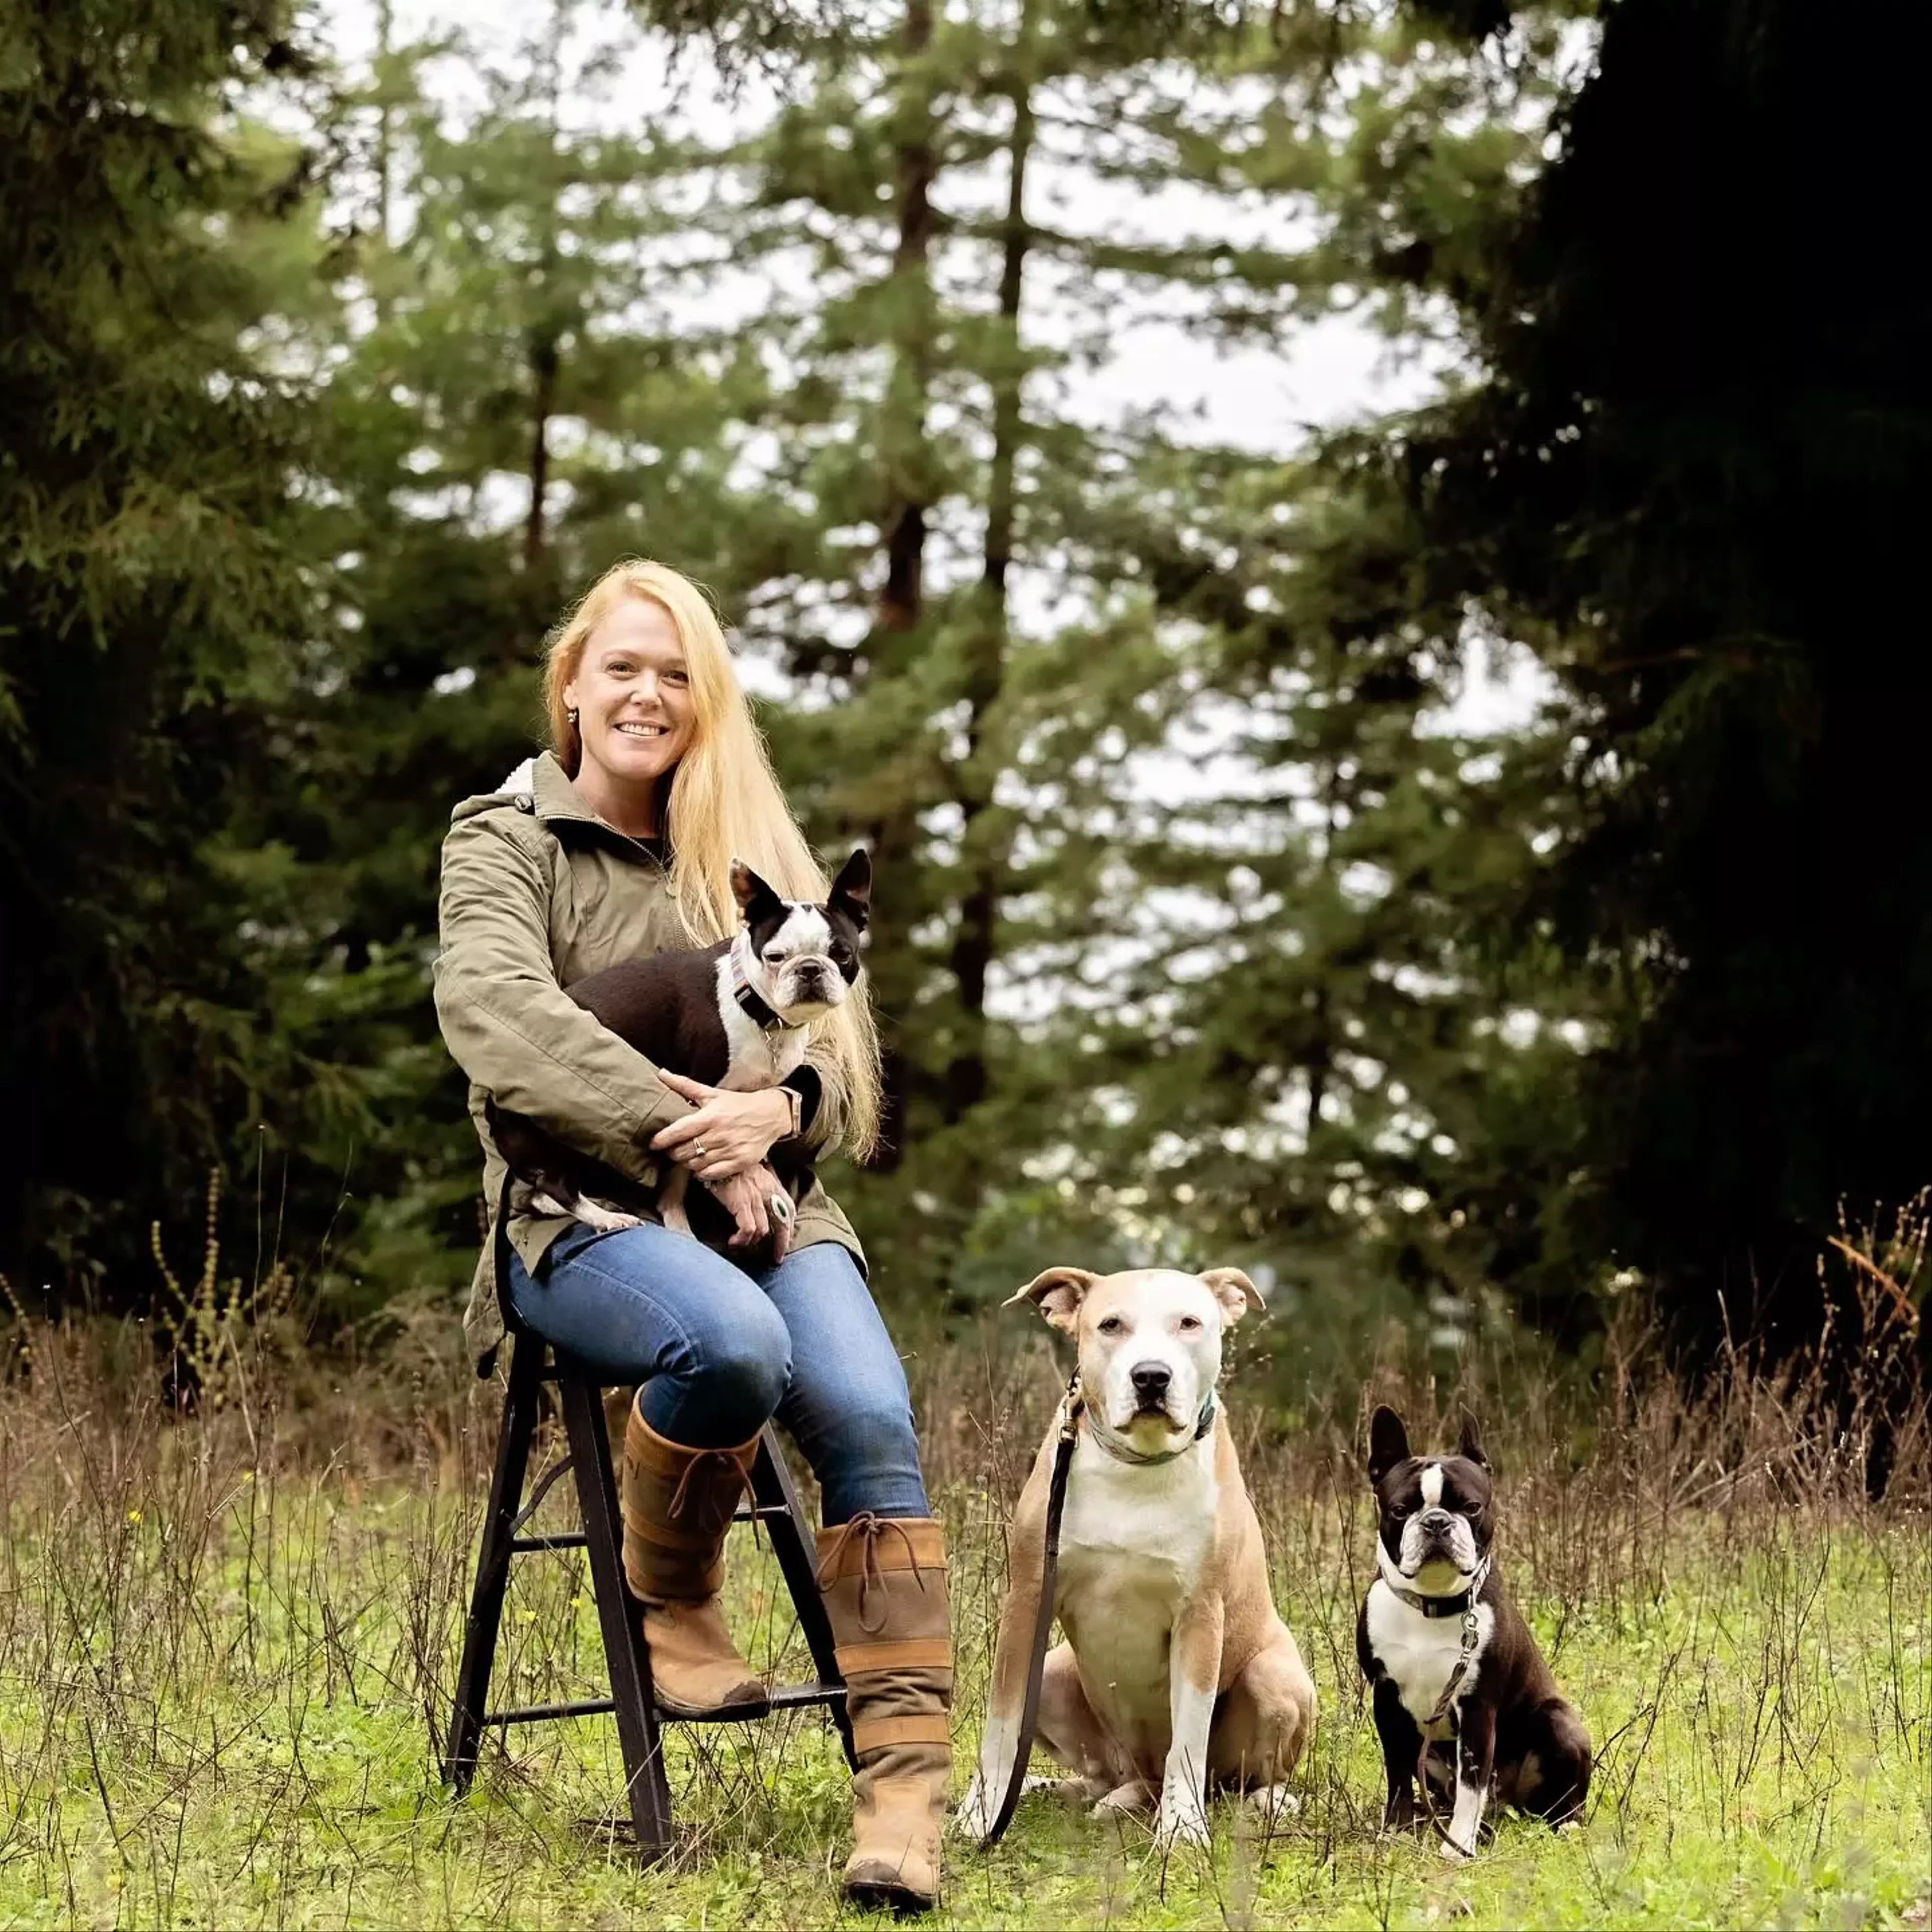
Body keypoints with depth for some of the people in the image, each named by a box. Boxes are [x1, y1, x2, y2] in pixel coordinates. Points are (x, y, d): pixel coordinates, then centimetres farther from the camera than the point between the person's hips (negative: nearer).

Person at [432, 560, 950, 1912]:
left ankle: (908, 1787, -33)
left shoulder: (749, 850, 20)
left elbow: (839, 1029, 10)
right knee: (733, 1342, -37)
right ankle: (672, 1604, -8)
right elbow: (499, 1014, -12)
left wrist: (777, 1110, -15)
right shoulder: (505, 840, 7)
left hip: (761, 1201, 4)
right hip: (581, 1210, -3)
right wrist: (681, 1128, -21)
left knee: (872, 1417, -27)